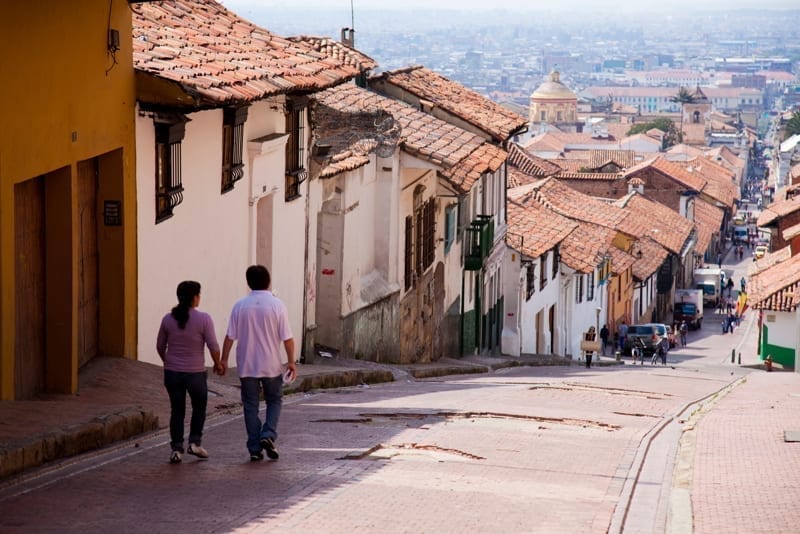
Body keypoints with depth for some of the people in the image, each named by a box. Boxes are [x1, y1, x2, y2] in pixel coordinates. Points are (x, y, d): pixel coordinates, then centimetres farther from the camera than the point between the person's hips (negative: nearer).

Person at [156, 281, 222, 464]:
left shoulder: (168, 319, -1)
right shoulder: (203, 319, -12)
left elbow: (160, 346, 7)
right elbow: (213, 346, -11)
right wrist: (217, 363, 6)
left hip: (172, 373, 3)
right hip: (195, 373, -3)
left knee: (177, 410, 10)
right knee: (199, 406, 19)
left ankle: (176, 449, 6)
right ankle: (195, 442, 13)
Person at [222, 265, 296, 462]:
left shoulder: (240, 306, -3)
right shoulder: (277, 305, -7)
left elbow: (230, 337, -2)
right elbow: (287, 338, -8)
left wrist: (224, 359, 9)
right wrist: (291, 361, 0)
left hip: (247, 366, 1)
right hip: (271, 365, -1)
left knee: (251, 405, 9)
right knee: (274, 401, 16)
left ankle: (255, 448, 7)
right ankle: (268, 435, -5)